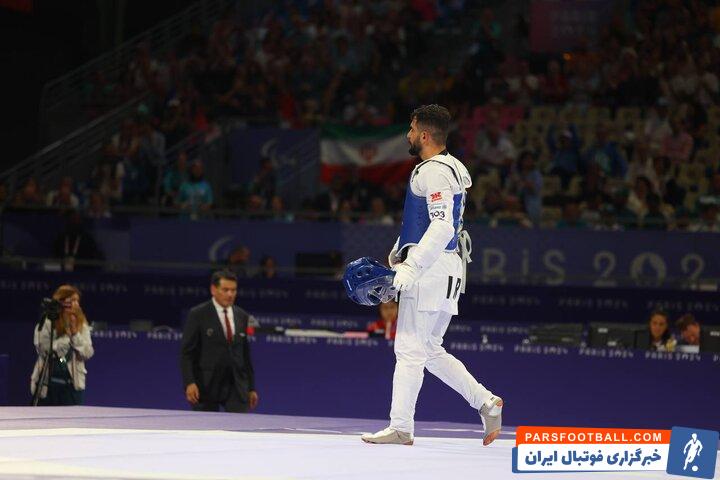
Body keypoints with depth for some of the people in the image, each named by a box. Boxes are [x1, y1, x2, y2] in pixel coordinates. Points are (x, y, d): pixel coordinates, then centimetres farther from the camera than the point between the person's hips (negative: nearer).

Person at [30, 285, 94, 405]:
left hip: (72, 382, 2)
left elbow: (88, 353, -2)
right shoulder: (46, 323, -4)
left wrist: (75, 333, -13)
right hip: (47, 383, -2)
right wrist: (67, 336, -13)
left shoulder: (82, 324, 5)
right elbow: (43, 349, -15)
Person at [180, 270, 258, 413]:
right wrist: (189, 383, -17)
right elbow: (187, 353, -6)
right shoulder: (197, 315, -3)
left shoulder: (242, 316, 11)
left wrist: (251, 388, 13)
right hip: (206, 387, -3)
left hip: (236, 386, 3)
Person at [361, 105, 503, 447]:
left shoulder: (434, 172, -14)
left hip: (431, 268, -10)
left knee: (410, 348, -7)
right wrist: (398, 253, 25)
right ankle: (486, 402, 10)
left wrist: (412, 266, -27)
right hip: (447, 270, 10)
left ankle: (400, 428, -5)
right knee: (430, 350, 15)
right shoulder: (451, 168, 19)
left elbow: (442, 227, -23)